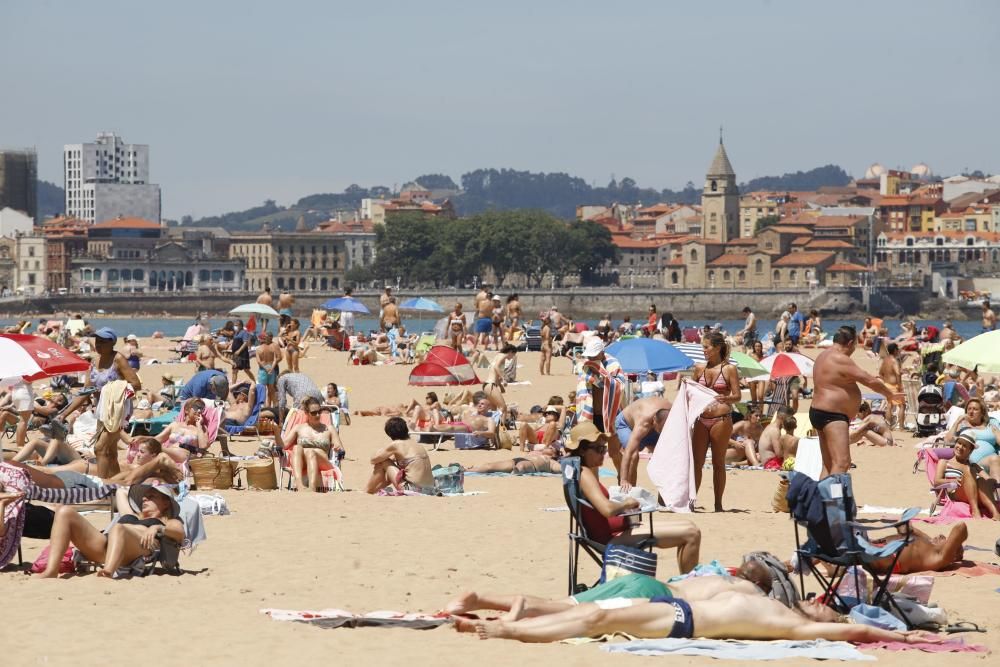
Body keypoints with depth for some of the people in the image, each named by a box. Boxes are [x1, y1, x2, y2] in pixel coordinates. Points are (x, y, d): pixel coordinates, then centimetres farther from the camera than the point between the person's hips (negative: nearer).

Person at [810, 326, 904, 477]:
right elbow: (869, 380, -14)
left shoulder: (824, 356, 16)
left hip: (820, 413, 11)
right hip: (832, 415, -11)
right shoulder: (840, 359, -16)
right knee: (841, 464, -20)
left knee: (829, 465, 15)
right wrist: (891, 394, -1)